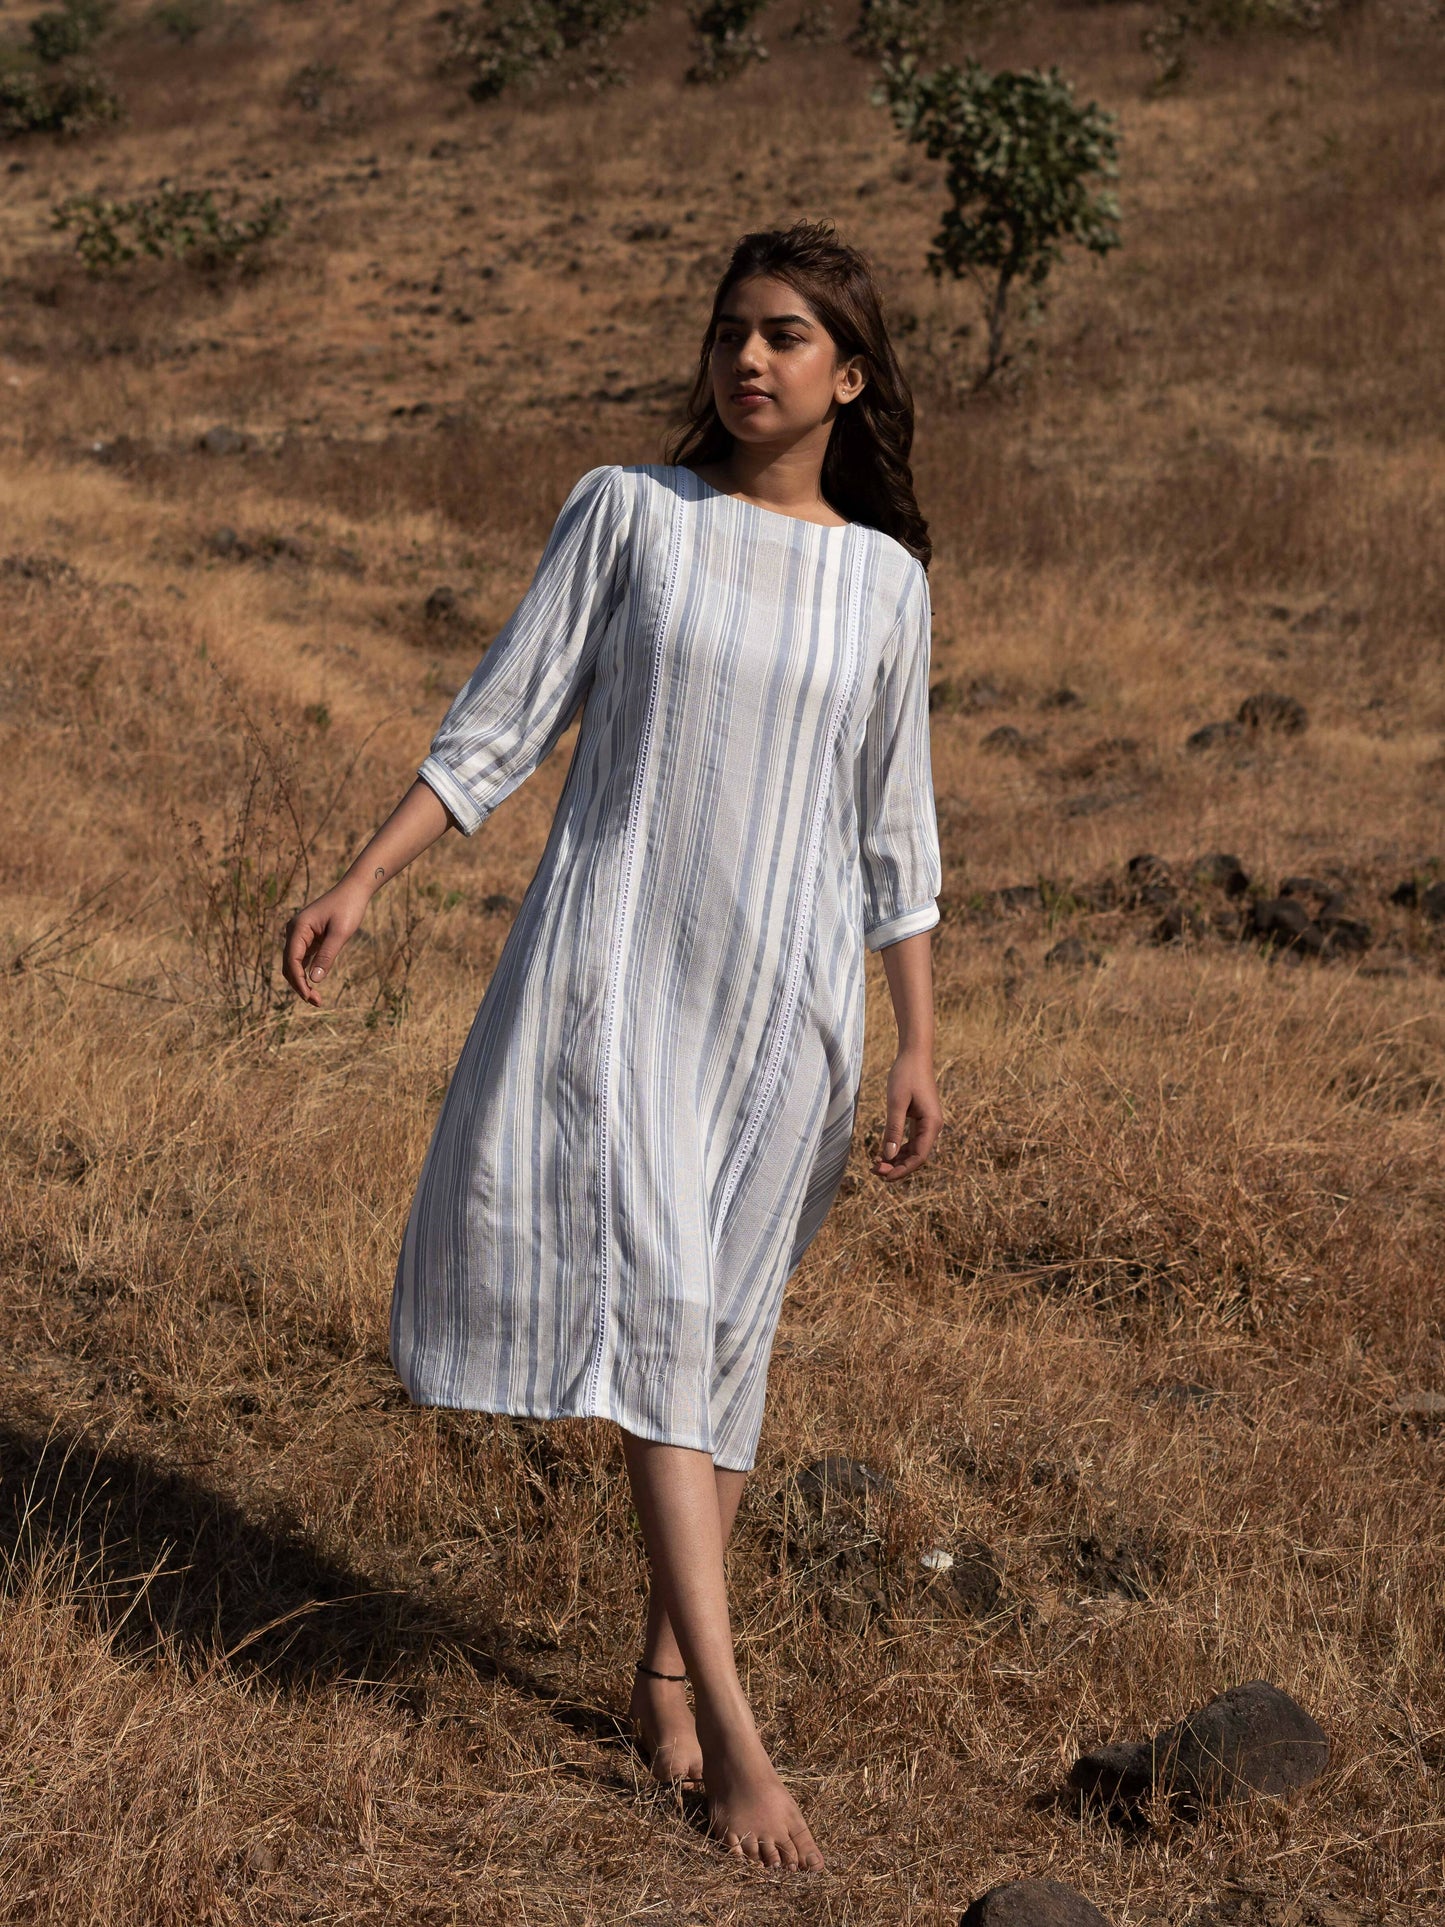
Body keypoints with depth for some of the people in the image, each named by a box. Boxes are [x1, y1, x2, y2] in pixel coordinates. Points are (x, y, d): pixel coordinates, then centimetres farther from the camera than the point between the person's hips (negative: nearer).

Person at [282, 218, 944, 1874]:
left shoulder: (885, 578, 8)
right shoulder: (628, 511, 2)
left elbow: (895, 837, 12)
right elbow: (498, 726, 2)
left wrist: (918, 1048, 9)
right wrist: (360, 884, -6)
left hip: (788, 991, 2)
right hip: (616, 953, -2)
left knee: (721, 1331, 6)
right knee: (656, 1297, -14)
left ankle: (666, 1673, 22)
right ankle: (731, 1728, -17)